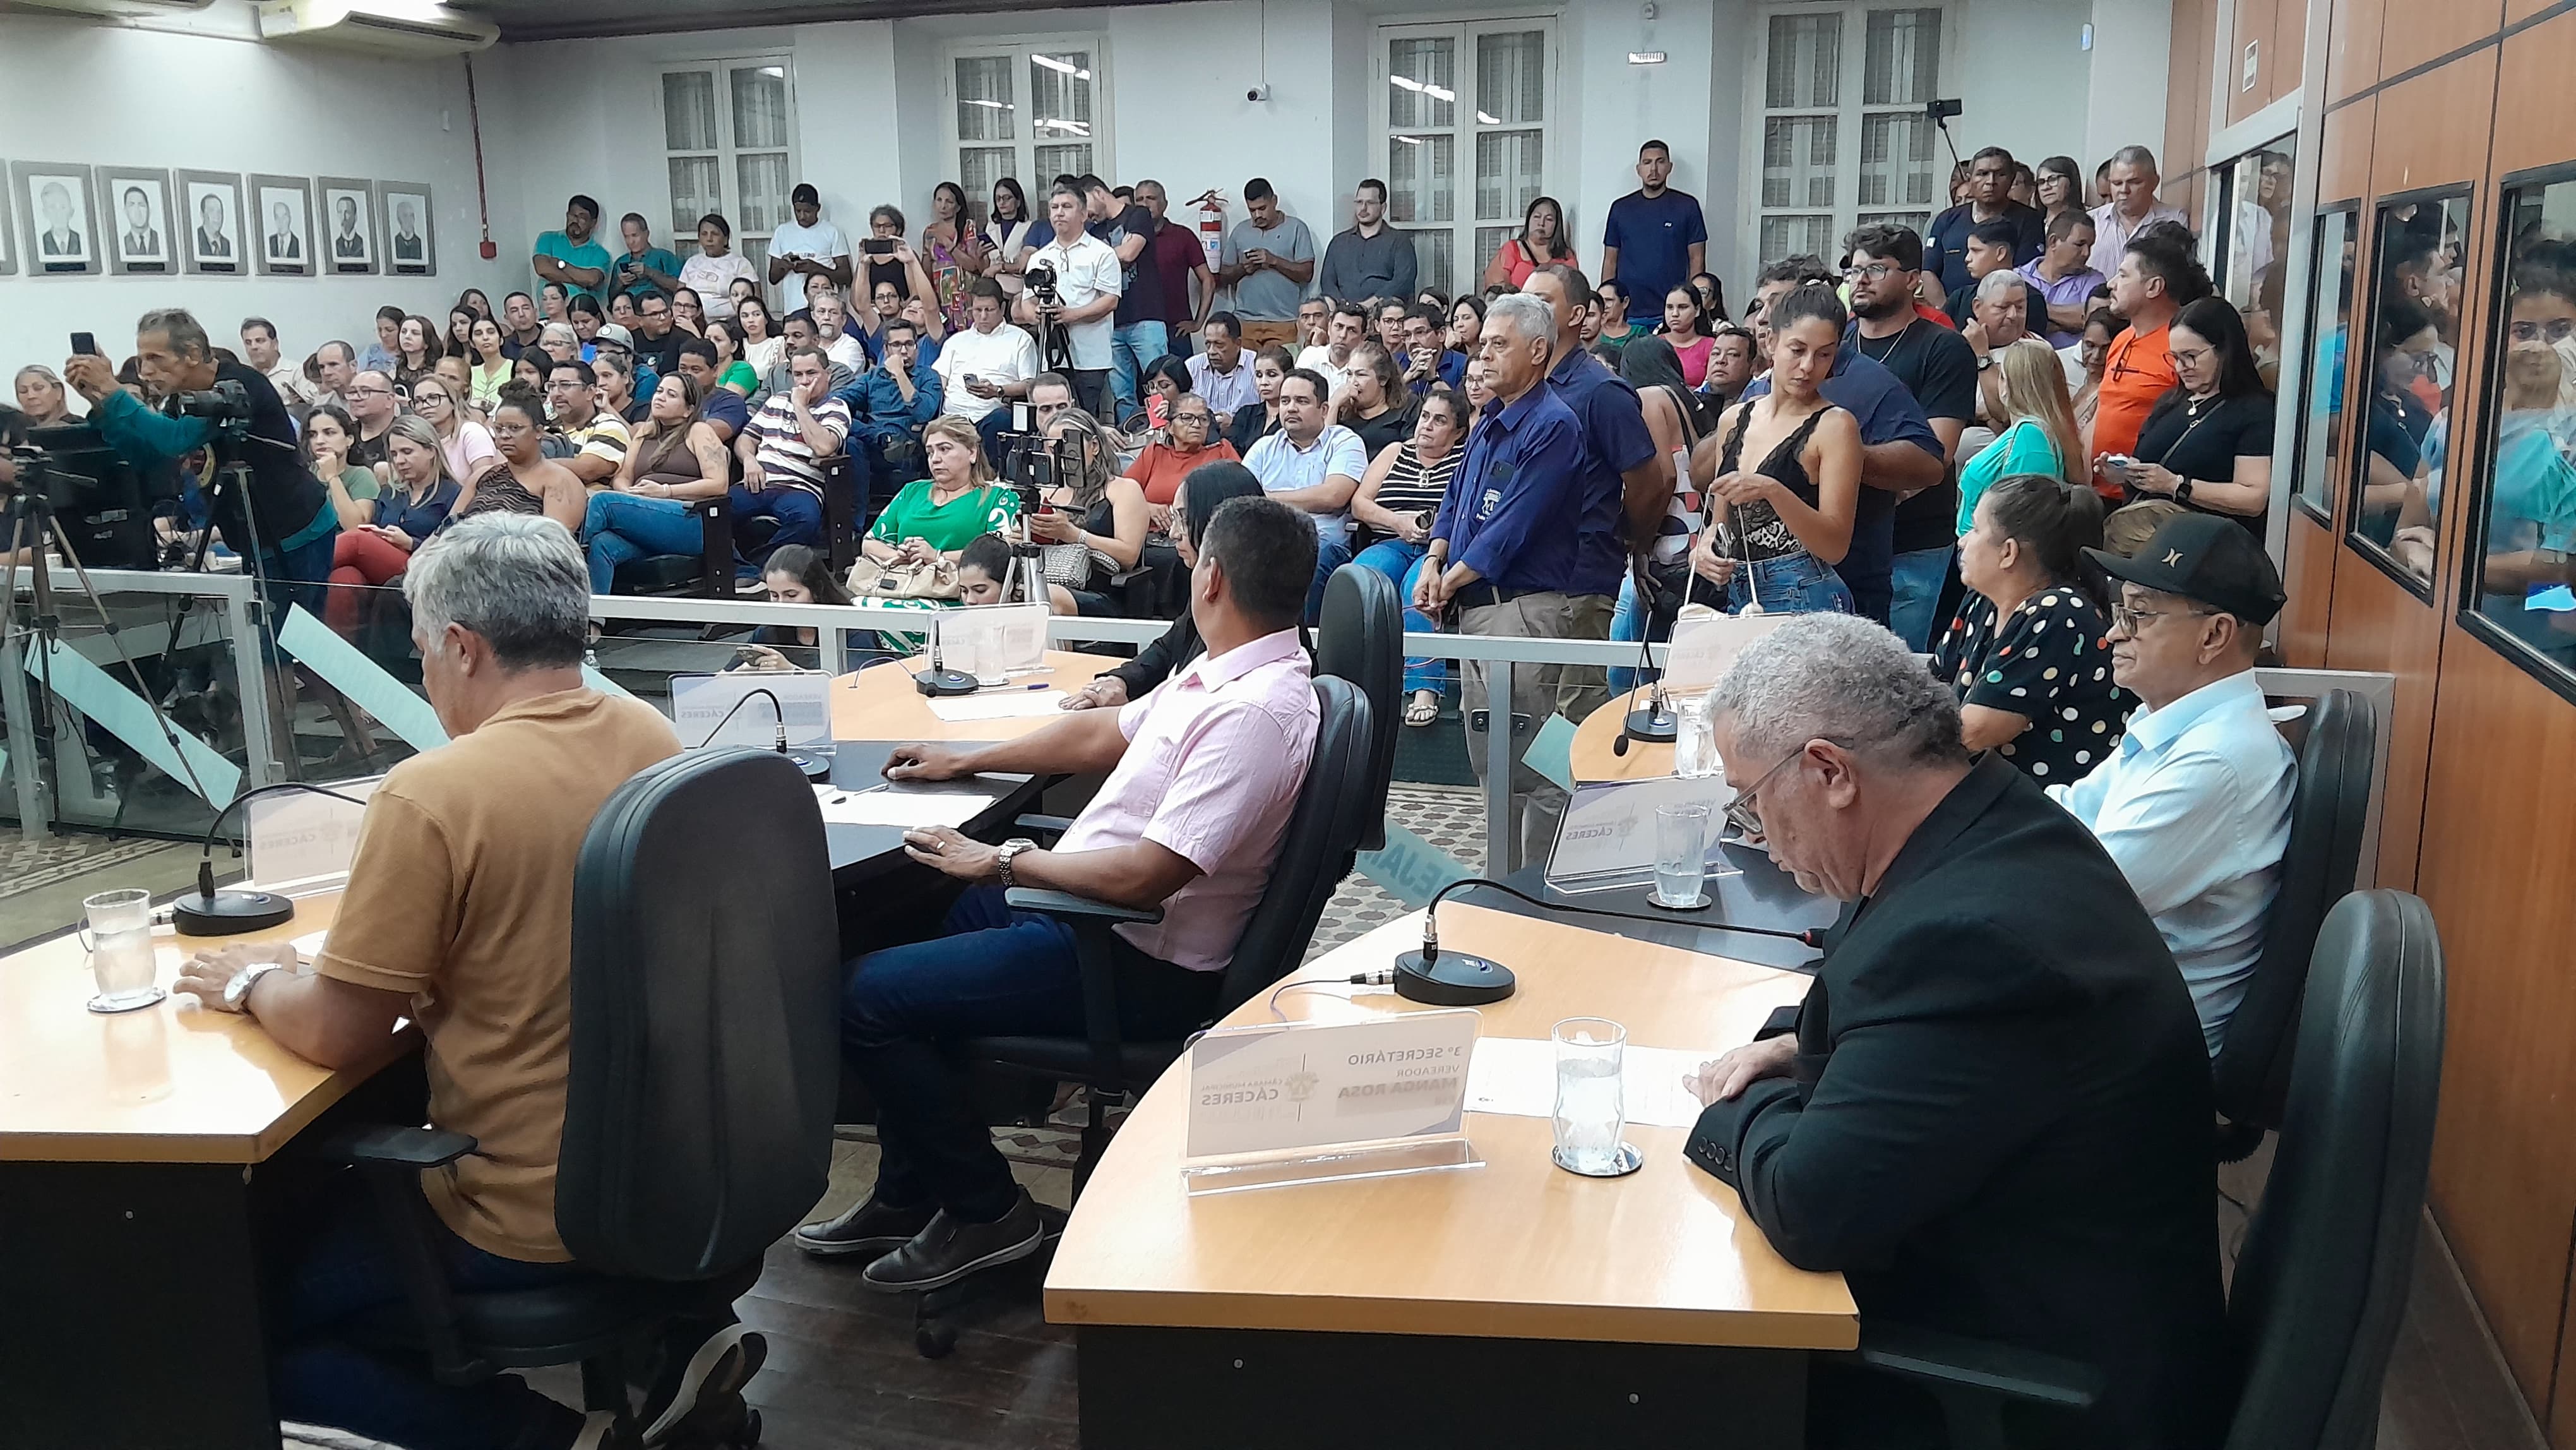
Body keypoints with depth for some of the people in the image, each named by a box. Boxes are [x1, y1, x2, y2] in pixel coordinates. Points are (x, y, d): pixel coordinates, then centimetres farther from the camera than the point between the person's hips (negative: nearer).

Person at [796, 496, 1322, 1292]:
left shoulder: (1257, 711, -27)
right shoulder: (1226, 674, 5)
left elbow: (1147, 876, -30)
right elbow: (1101, 733, 19)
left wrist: (1004, 861, -17)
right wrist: (964, 761, 26)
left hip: (1139, 966, -10)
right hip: (1091, 906, 11)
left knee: (866, 995, -9)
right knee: (901, 921, 21)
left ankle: (987, 1210, 7)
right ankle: (909, 1194, 27)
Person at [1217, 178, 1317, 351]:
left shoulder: (1296, 228, 4)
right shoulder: (1240, 231, 14)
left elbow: (1307, 273, -2)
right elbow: (1223, 277, 14)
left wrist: (1274, 261, -13)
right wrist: (1242, 268, -6)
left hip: (1284, 322, -3)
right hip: (1245, 321, 3)